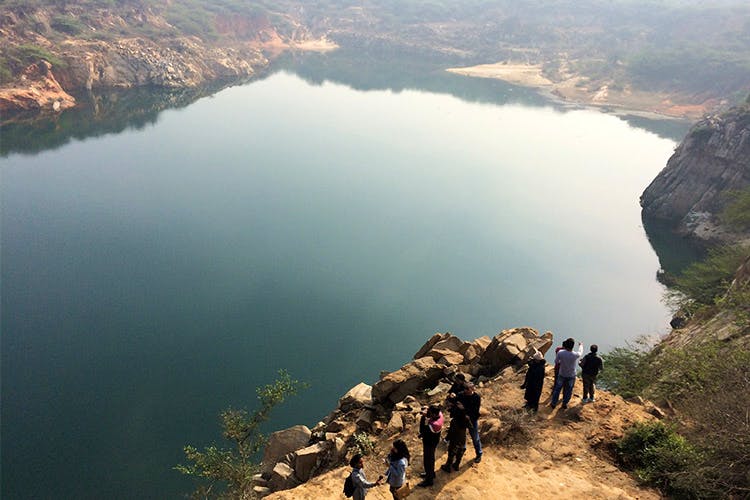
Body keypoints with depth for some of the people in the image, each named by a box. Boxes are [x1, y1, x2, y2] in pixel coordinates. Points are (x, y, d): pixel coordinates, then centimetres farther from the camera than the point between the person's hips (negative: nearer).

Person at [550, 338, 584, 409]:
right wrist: (580, 345, 20)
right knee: (568, 391, 19)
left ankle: (553, 403, 27)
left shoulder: (560, 353, -25)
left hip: (562, 375, 1)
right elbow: (580, 353, 0)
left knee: (557, 389, 17)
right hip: (571, 376, -1)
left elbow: (556, 361, -7)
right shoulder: (575, 355, -26)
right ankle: (564, 404, 32)